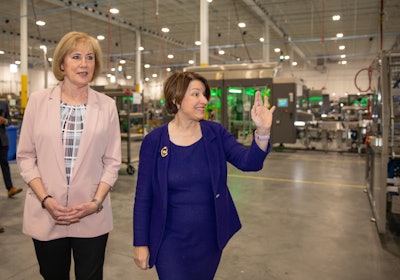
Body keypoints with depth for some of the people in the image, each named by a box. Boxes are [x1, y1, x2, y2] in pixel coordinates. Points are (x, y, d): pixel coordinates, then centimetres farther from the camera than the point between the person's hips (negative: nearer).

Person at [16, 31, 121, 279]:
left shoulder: (107, 105, -1)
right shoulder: (38, 101, 0)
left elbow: (112, 161, 0)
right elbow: (25, 156, 2)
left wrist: (96, 202, -11)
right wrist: (45, 199, -9)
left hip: (91, 217, 0)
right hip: (46, 215, 1)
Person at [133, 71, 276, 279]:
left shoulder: (215, 133, -4)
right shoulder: (154, 141, -11)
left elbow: (248, 162, -14)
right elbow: (143, 197, -6)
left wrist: (262, 131, -31)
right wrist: (140, 242, -4)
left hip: (210, 239, 4)